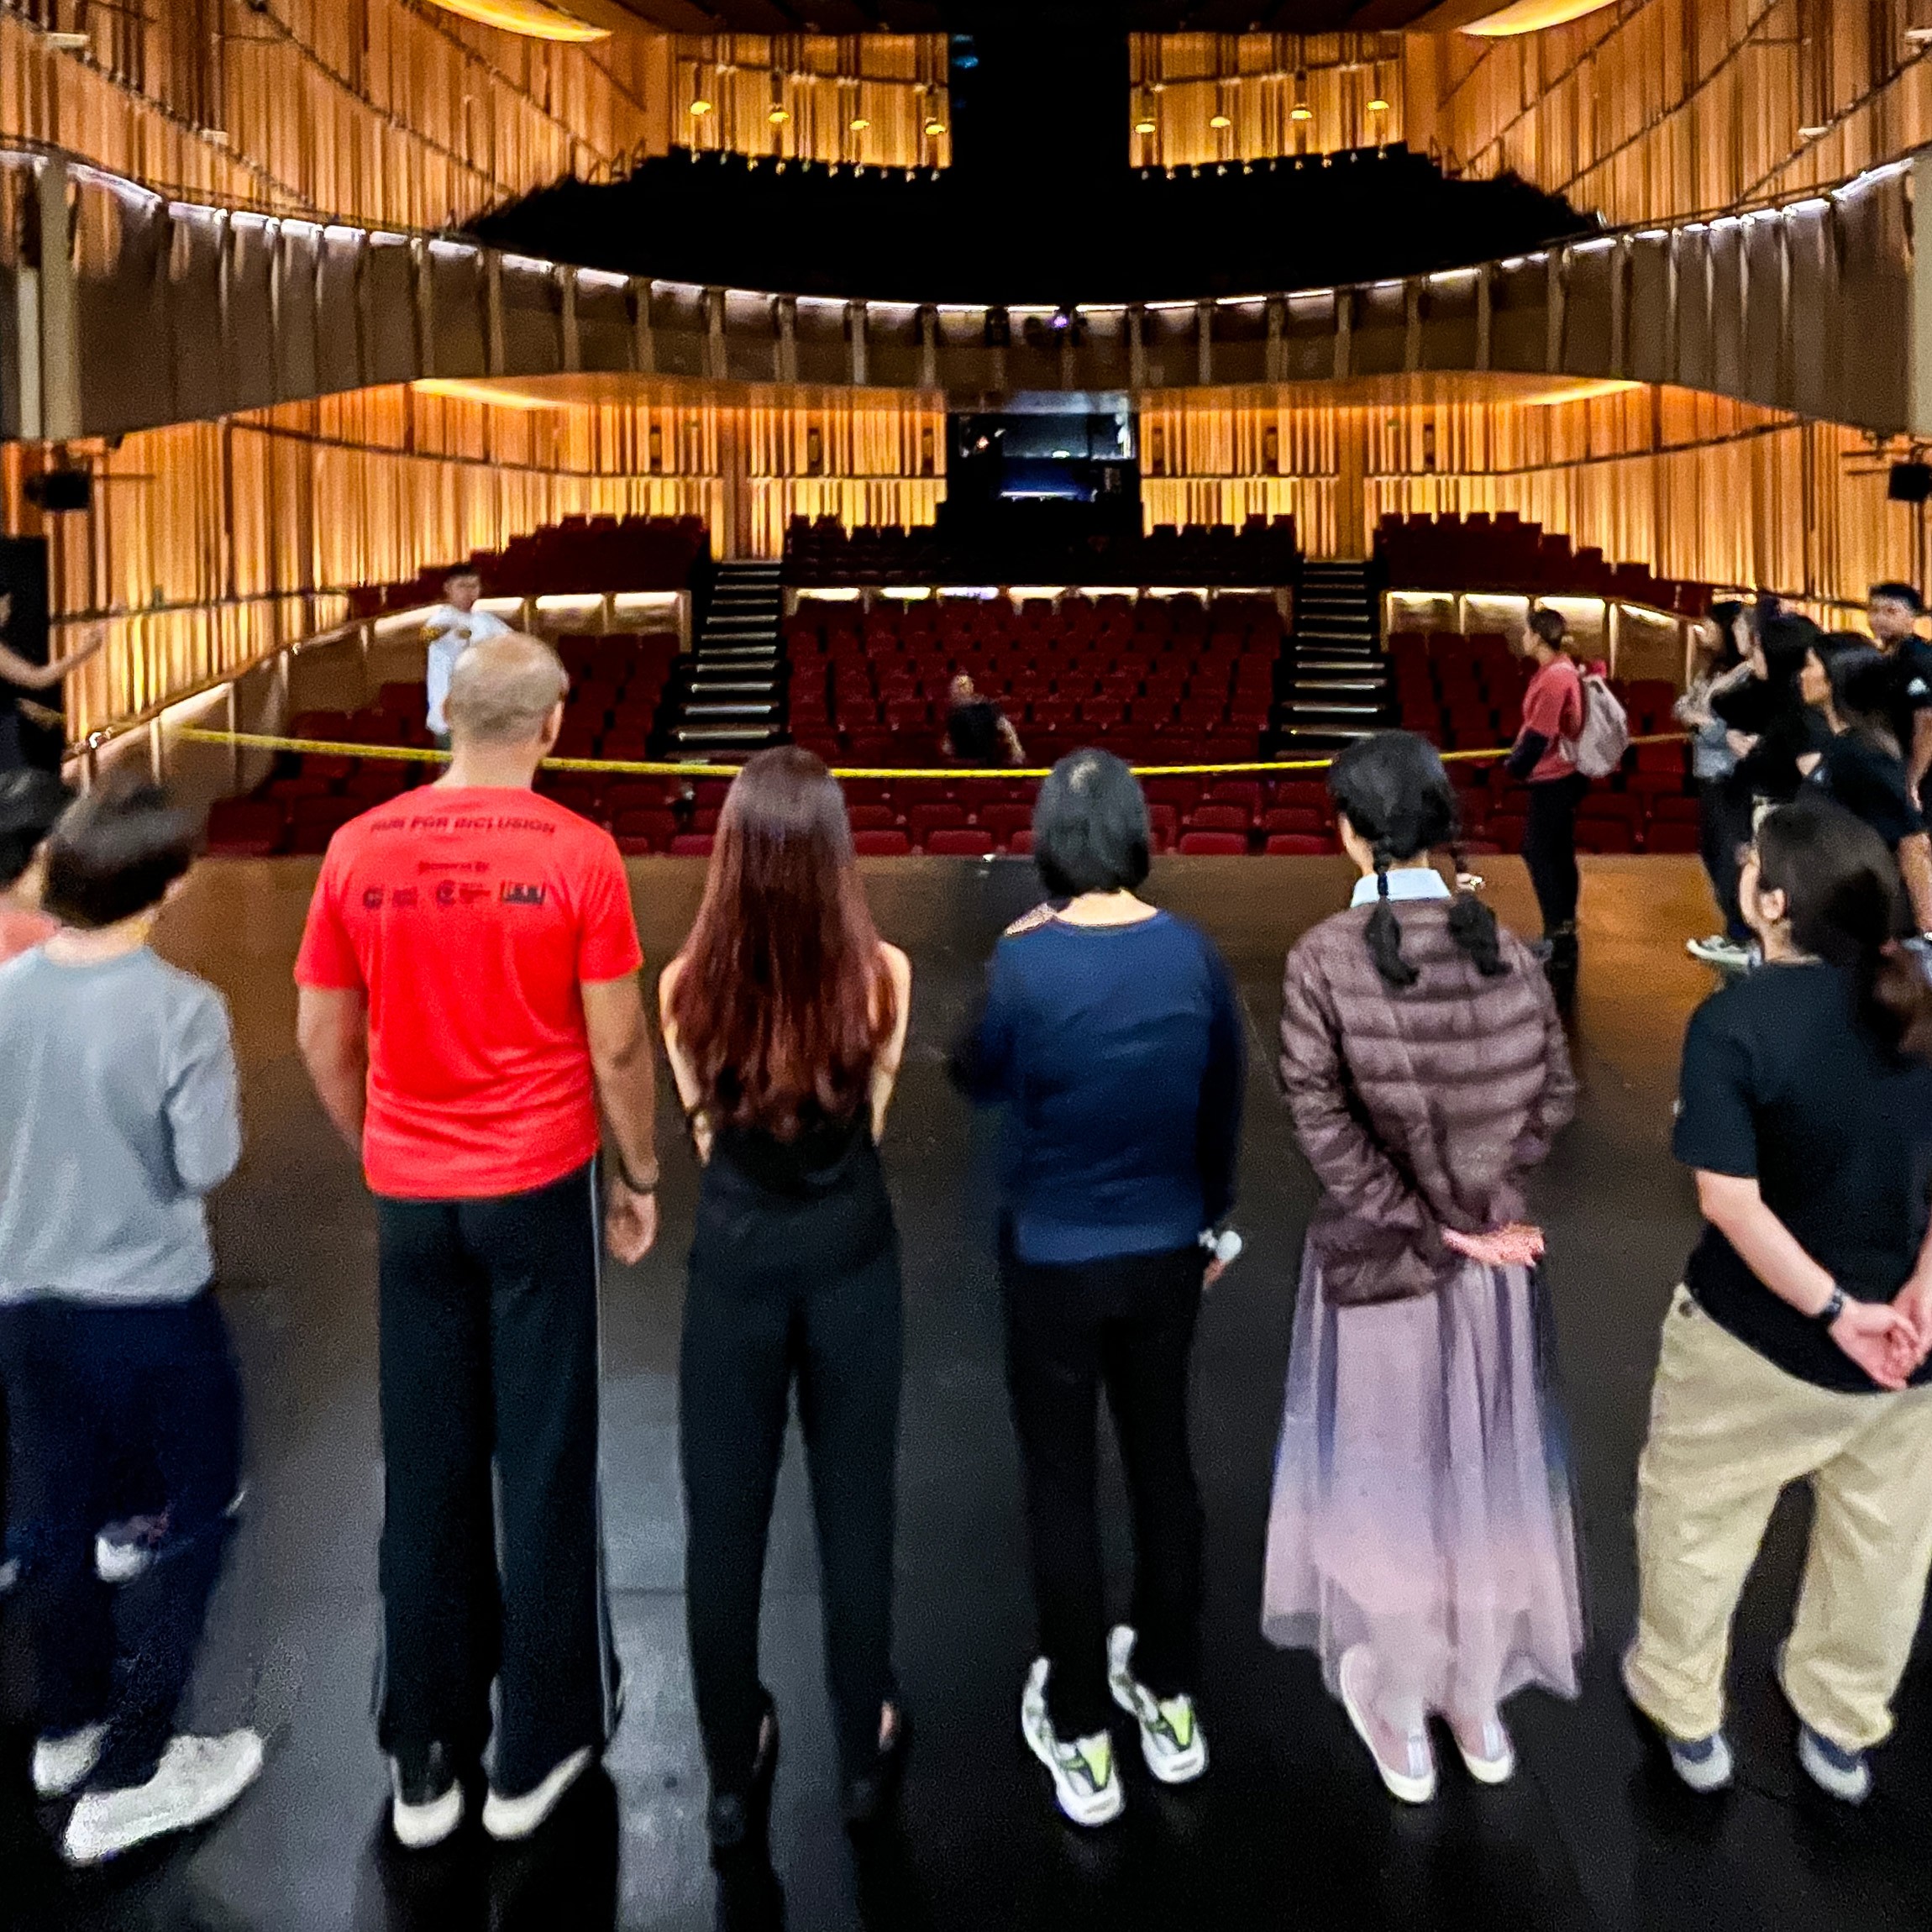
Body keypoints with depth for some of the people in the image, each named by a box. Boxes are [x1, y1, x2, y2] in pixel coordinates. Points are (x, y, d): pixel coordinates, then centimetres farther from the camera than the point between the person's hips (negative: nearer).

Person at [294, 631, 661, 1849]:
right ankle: (540, 1749, 21)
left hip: (410, 1196, 3)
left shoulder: (359, 850, -2)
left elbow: (323, 1038, 4)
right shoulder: (577, 852, -11)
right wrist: (640, 1176, 4)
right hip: (540, 1187, -3)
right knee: (544, 1464, 9)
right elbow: (618, 1043, -9)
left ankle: (425, 1761, 24)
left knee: (425, 1473, 12)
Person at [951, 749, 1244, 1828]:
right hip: (1165, 1252, 3)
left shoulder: (1022, 965, -19)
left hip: (1055, 1260, -3)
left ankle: (1081, 1739, 23)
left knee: (1062, 1488, 11)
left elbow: (979, 1081, -1)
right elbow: (1226, 1105, 3)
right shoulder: (1195, 955, -9)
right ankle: (1173, 1703, 35)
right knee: (1163, 1462, 19)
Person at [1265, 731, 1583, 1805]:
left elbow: (1321, 1123, -18)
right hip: (1492, 1252, 2)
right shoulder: (1503, 946, -7)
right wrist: (1478, 1200, -2)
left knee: (1387, 1475, 14)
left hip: (1376, 1251, -2)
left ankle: (1402, 1714, 28)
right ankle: (1481, 1705, 32)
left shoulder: (1323, 958, -15)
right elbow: (1557, 1094, -5)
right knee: (1483, 1472, 17)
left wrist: (1427, 1226, -13)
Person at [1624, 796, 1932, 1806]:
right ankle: (1839, 1729, 44)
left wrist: (1836, 1312, -19)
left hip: (1760, 1337, -5)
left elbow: (1730, 1200, -25)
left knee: (1696, 1522, 20)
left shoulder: (1735, 1021, -22)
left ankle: (1685, 1713, 38)